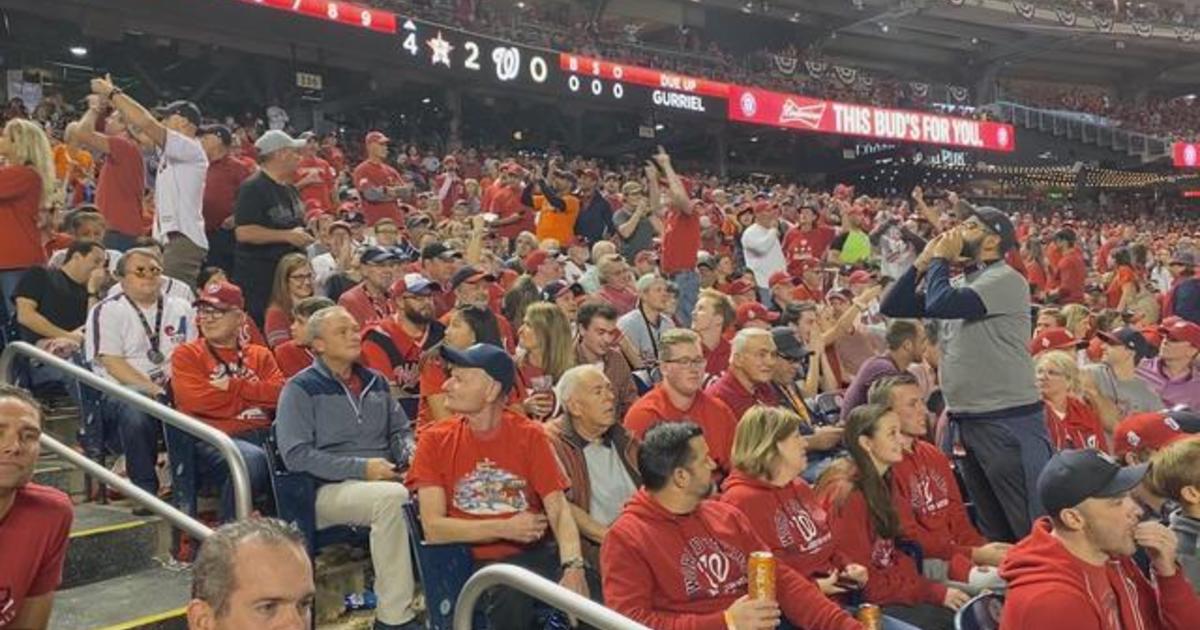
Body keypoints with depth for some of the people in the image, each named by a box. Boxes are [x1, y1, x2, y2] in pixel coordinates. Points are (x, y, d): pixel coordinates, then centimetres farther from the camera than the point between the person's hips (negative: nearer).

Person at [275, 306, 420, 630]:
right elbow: (296, 455, -10)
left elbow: (400, 431, 25)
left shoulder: (375, 381, 17)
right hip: (329, 489, -5)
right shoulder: (300, 389, 0)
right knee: (391, 497, -36)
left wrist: (409, 455, 0)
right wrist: (361, 468, -17)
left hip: (386, 480, 5)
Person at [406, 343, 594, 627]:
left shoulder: (530, 435, 2)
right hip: (475, 562, -1)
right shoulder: (436, 440, 0)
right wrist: (506, 528, -13)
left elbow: (559, 509, -5)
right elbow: (433, 527, -6)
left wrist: (573, 566, -22)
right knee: (511, 601, -33)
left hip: (534, 553, 1)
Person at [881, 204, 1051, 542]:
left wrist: (941, 258, -9)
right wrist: (923, 260, 4)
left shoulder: (1005, 280, -12)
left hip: (1009, 421, -8)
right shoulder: (961, 285, 13)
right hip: (966, 421, 9)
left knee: (1032, 526, -2)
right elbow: (892, 306, 11)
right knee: (993, 527, 19)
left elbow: (939, 305, -25)